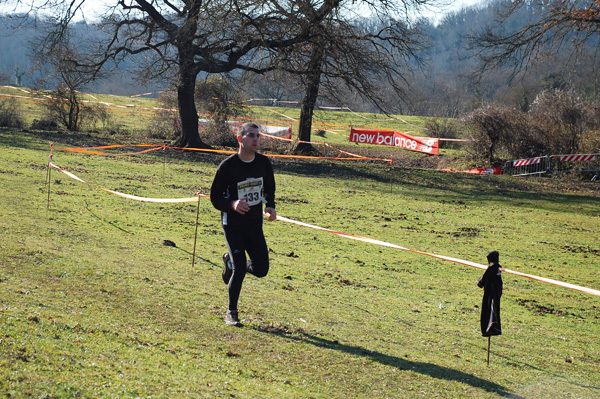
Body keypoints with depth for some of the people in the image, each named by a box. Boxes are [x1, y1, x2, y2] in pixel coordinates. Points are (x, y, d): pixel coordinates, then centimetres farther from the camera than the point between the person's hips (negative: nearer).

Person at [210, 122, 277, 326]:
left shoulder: (264, 163, 0)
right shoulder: (228, 165, -13)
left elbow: (269, 188, 16)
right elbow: (215, 197, -8)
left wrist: (270, 206, -3)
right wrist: (232, 204, -28)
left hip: (255, 225, 4)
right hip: (233, 225, -4)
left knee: (261, 269, 0)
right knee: (239, 270, -10)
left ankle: (231, 262, 32)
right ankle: (231, 313, 10)